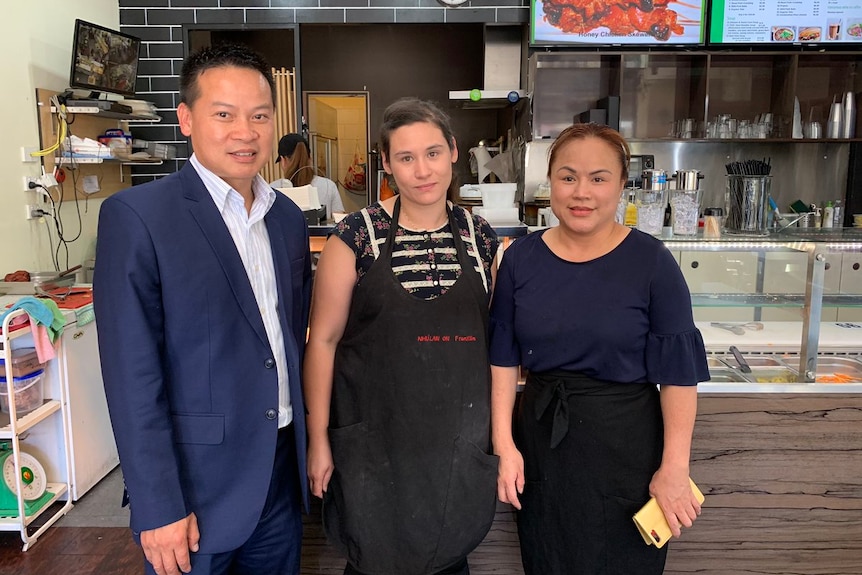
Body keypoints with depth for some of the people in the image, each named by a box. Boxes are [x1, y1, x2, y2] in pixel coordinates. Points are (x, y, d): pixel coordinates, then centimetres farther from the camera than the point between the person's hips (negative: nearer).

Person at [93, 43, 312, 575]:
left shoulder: (289, 217, 5)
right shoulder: (136, 216, -14)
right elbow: (132, 375, -15)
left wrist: (309, 444, 11)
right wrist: (159, 507, -14)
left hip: (283, 474, 6)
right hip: (197, 487, -5)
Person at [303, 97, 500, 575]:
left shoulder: (480, 236, 2)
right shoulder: (356, 236, -9)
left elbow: (492, 334, 11)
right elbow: (323, 340, -5)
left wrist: (499, 425, 10)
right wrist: (318, 440, -5)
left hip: (462, 440, 3)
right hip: (376, 438, -3)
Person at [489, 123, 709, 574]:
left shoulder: (651, 262, -11)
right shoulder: (521, 258, -3)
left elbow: (678, 374, -9)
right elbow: (503, 358, 1)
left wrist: (674, 469, -10)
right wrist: (504, 444, -4)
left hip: (626, 445, -2)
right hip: (541, 440, 3)